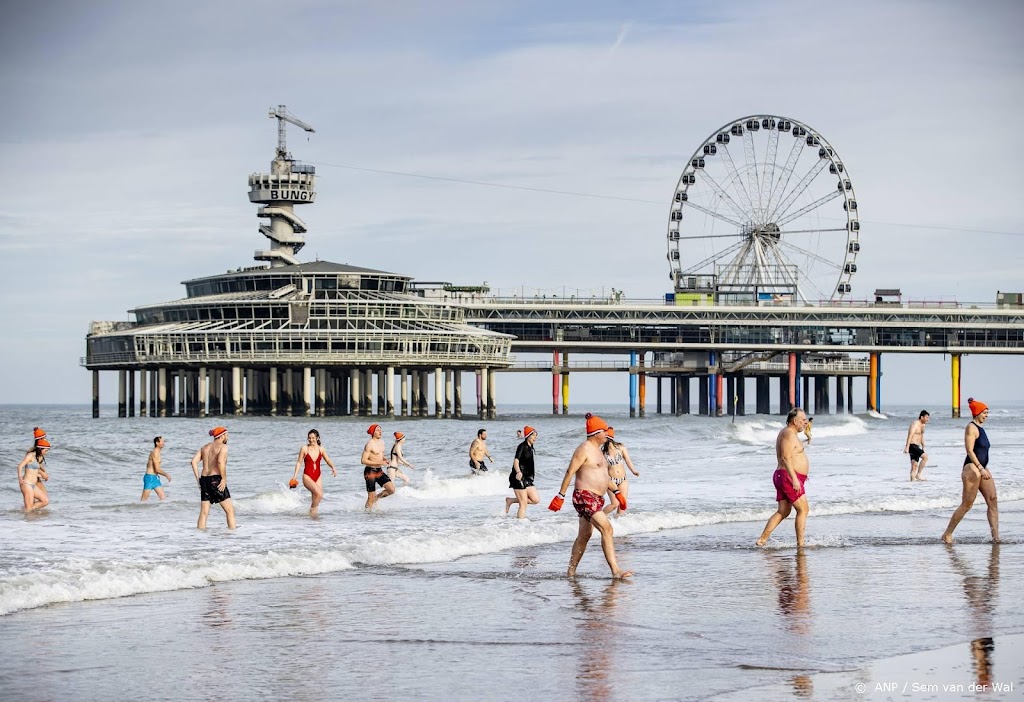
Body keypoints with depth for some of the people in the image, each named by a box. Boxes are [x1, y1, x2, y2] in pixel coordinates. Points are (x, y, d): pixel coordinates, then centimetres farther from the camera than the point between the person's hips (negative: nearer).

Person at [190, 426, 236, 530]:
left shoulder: (205, 447, 17)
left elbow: (194, 461, 6)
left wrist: (198, 479, 7)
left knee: (204, 512, 7)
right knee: (230, 510, 0)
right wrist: (224, 478, -15)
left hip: (204, 480, 7)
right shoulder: (223, 447, -4)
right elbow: (220, 461, -21)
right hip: (216, 480, -7)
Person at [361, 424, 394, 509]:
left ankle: (376, 498, 18)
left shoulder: (381, 443, 10)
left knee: (391, 490, -4)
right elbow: (363, 460, -20)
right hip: (370, 472, -7)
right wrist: (379, 463, -23)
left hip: (379, 471, 7)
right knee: (371, 497, -4)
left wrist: (384, 460, 2)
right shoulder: (370, 444, -16)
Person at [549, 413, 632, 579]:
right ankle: (615, 571, -23)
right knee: (606, 529, -19)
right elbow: (570, 472, -16)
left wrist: (616, 492, 27)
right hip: (585, 497, -11)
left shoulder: (597, 450, 18)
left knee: (584, 535, 15)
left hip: (596, 498, 11)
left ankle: (571, 571, 23)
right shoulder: (584, 449, -13)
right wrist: (561, 495, -18)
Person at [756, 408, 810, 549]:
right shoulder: (789, 434, -13)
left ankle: (762, 540, 5)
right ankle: (800, 543, -5)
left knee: (783, 512, 9)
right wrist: (794, 479, -27)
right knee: (803, 509, -6)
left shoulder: (789, 434, 20)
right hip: (789, 477, -10)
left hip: (783, 477, 10)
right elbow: (785, 458, -22)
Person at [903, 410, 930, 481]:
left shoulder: (922, 425, 16)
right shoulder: (915, 424, -15)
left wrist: (923, 448, 27)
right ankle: (918, 475, -19)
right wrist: (907, 448, -29)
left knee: (914, 466, 7)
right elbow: (910, 436, -23)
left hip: (916, 447, 10)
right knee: (925, 456, -22)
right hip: (912, 446, -10)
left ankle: (912, 480, 7)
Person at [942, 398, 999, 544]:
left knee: (992, 501, -1)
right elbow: (970, 451, -18)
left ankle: (996, 536, -4)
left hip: (982, 468, 9)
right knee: (967, 504, -6)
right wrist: (981, 469, -24)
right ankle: (947, 534, 3)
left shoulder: (980, 428, 19)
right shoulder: (971, 428, -10)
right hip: (972, 467, -9)